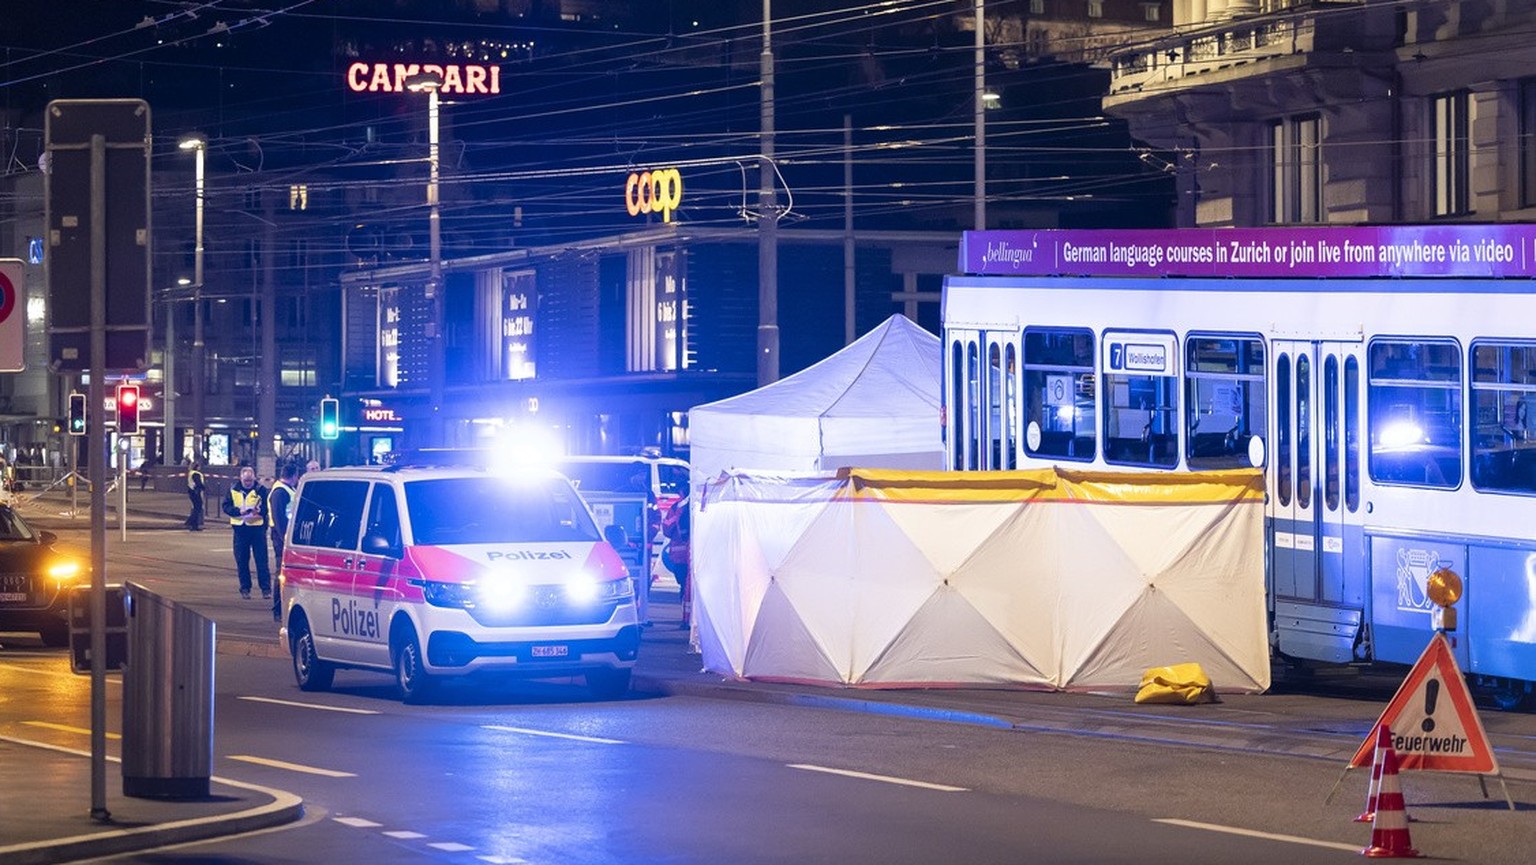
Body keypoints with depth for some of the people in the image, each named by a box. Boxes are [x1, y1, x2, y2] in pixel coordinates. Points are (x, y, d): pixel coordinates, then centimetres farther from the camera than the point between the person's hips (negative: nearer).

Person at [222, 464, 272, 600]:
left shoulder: (261, 490, -1)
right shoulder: (233, 490, 6)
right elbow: (226, 507, 3)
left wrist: (259, 510, -22)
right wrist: (239, 511, -14)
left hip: (257, 527, -3)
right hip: (240, 528, 3)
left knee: (261, 560, -4)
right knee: (241, 561, 6)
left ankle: (266, 588, 0)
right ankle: (245, 588, 15)